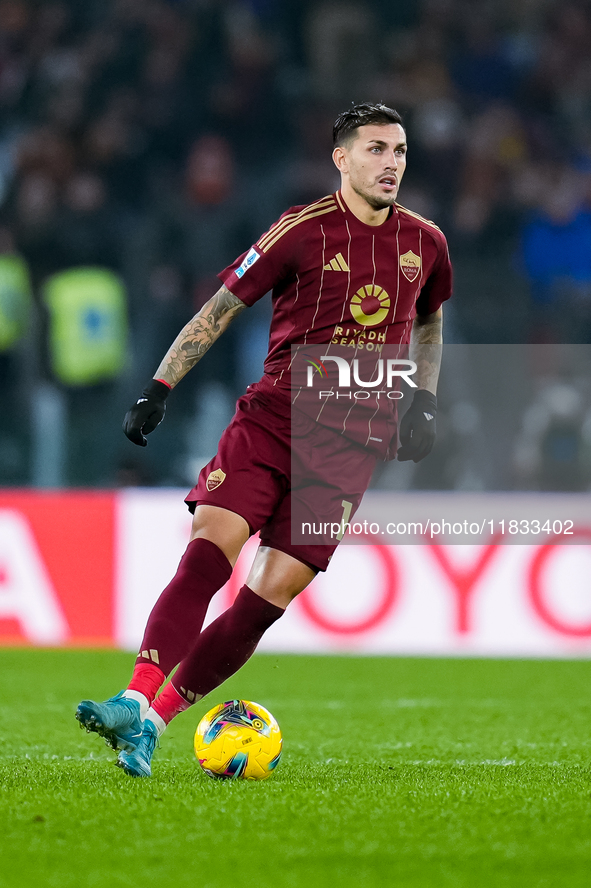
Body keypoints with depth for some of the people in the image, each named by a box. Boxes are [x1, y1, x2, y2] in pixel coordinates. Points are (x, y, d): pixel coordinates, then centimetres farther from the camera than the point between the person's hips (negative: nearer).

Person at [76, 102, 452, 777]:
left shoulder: (425, 244, 9)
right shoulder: (304, 230, -3)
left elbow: (428, 323, 30)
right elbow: (222, 305, 2)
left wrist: (424, 404, 18)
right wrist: (159, 387, -4)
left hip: (351, 446, 2)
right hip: (272, 417, -2)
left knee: (269, 599, -10)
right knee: (209, 549, -22)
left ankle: (152, 720, -6)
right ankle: (137, 701, -26)